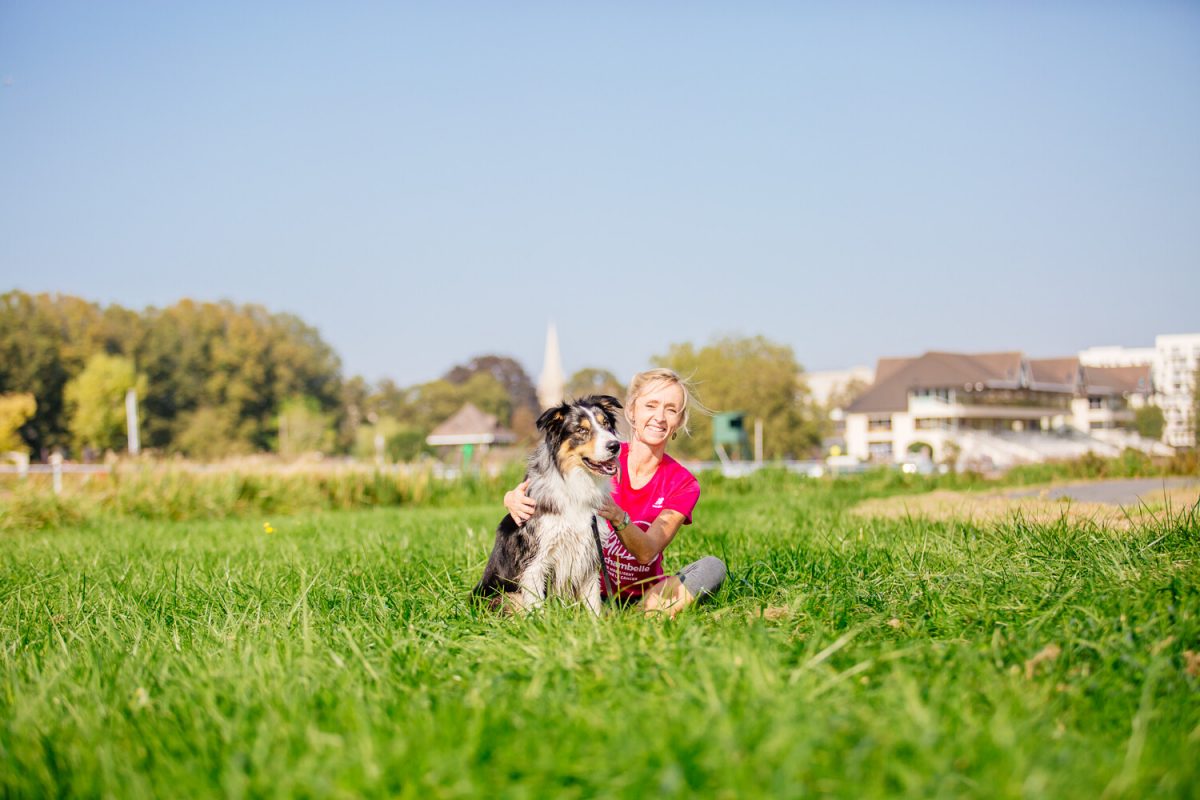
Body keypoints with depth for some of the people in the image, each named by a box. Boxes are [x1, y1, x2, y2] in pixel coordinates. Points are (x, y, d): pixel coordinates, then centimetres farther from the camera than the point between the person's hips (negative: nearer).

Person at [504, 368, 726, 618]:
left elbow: (647, 553, -15)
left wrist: (618, 518, -35)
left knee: (712, 566, -23)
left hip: (644, 592, 1)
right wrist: (514, 498, -33)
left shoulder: (683, 484, -2)